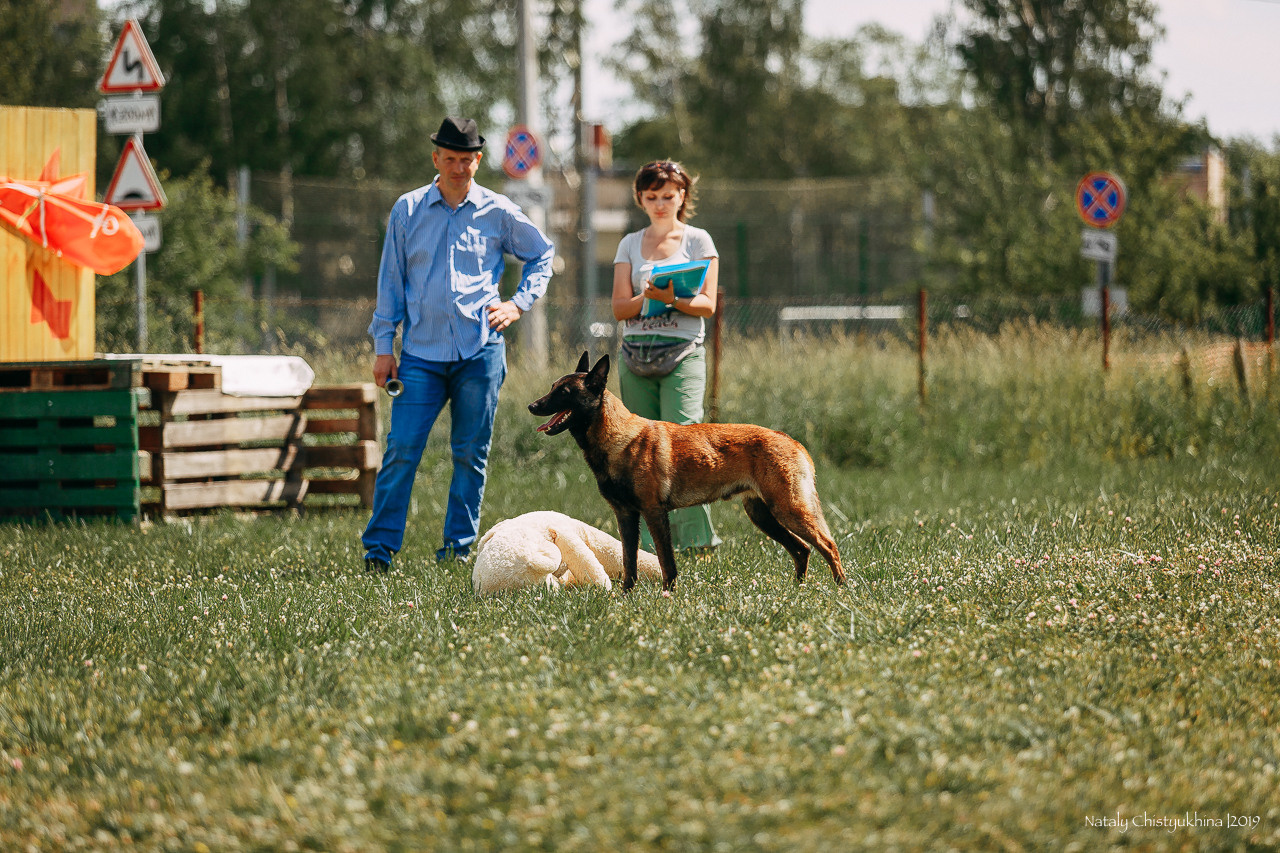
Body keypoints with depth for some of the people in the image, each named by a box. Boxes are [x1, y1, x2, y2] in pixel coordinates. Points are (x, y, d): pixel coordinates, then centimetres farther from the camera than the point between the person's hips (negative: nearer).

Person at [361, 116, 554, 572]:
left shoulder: (498, 212, 5)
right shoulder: (408, 210, 6)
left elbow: (542, 254, 21)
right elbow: (391, 279, 9)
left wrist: (519, 304, 8)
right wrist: (383, 346, 5)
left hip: (480, 350, 0)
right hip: (422, 351, 0)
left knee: (470, 453, 4)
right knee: (401, 449, -8)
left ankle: (459, 547, 12)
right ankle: (378, 547, -5)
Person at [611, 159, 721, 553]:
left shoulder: (697, 240, 7)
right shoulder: (630, 244, 15)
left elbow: (708, 304, -1)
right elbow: (619, 308, 7)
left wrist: (674, 299, -19)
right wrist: (648, 298, -13)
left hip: (683, 353, -3)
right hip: (636, 354, 3)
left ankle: (696, 536, -15)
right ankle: (652, 541, 4)